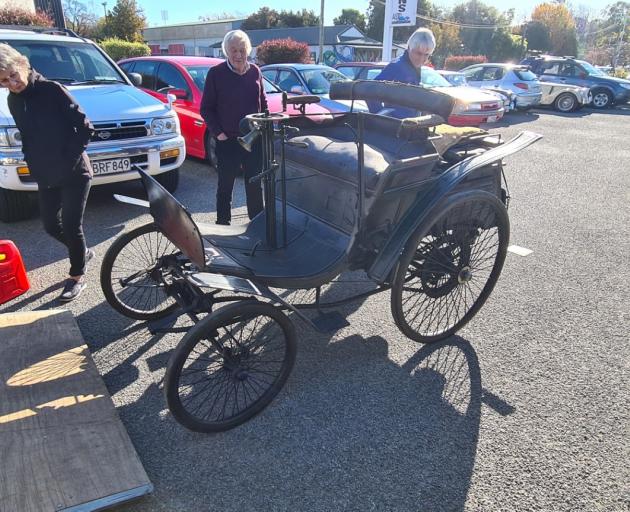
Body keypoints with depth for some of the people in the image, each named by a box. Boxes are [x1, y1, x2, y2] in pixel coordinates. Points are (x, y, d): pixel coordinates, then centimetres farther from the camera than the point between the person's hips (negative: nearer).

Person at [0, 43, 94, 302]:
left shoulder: (52, 90, -13)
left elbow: (85, 128, -15)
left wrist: (70, 159, -15)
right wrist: (32, 162, 7)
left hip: (74, 173, -7)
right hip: (45, 176, 7)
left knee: (71, 225, -3)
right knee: (51, 226, 12)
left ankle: (77, 276, 15)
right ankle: (83, 252, 38)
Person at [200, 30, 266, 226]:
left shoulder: (255, 71, 7)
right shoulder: (216, 73, -4)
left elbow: (263, 103, 15)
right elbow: (206, 108, -2)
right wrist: (217, 132, -12)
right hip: (227, 141, -3)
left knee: (254, 185, 11)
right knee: (225, 186, 6)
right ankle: (223, 223, 17)